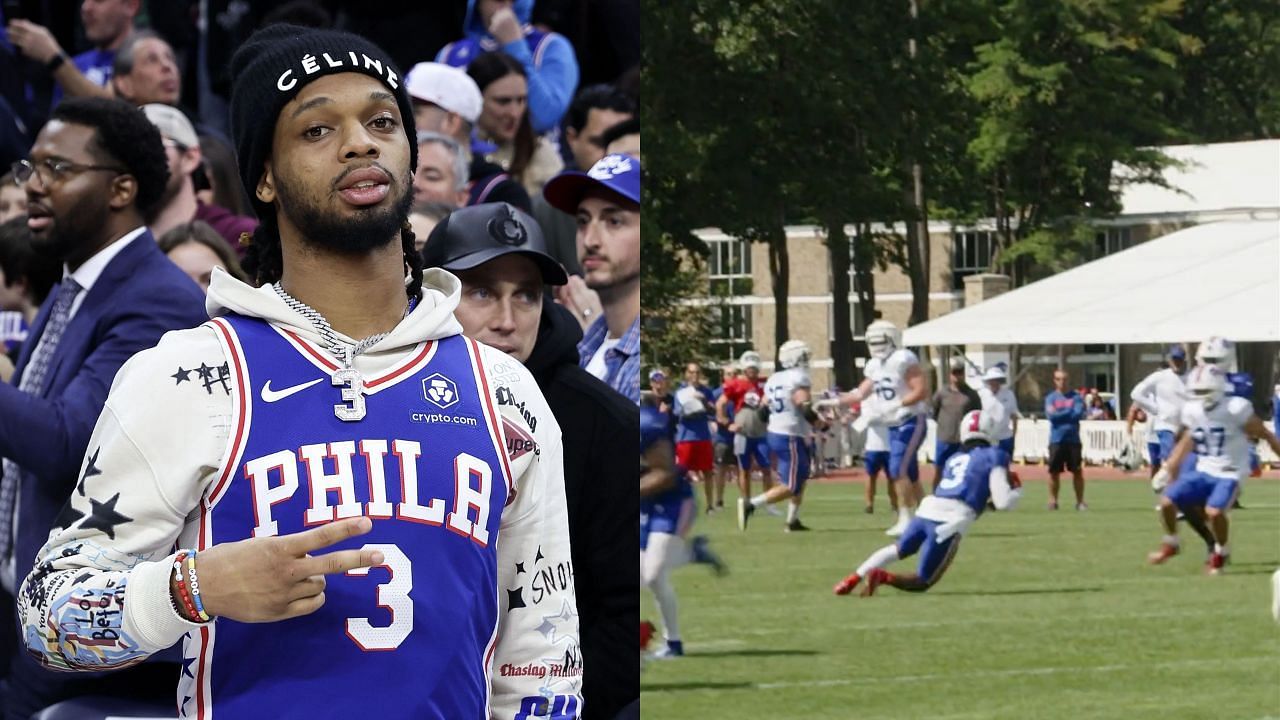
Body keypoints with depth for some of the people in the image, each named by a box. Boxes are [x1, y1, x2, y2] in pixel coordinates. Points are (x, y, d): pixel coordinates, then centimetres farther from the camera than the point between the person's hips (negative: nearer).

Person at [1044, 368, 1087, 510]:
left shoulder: (1075, 396, 5)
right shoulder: (1050, 398, 6)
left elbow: (1078, 414, -10)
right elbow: (1051, 415, -9)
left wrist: (1060, 414, -7)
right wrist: (1069, 412, -7)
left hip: (1073, 439, 0)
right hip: (1056, 440, 0)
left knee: (1077, 471, 0)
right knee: (1054, 472, 0)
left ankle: (1080, 501, 5)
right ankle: (1053, 501, 10)